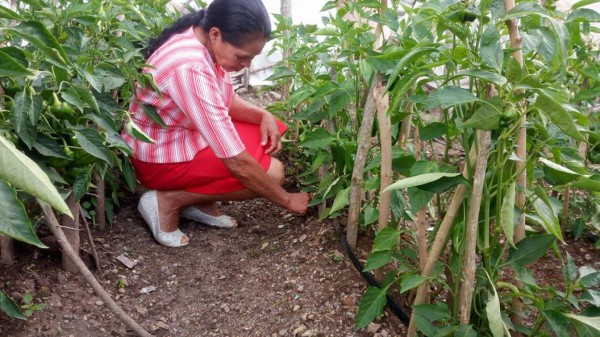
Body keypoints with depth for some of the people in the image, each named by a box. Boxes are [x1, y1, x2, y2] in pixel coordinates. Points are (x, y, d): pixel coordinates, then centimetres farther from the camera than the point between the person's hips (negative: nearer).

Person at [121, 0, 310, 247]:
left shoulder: (204, 42, -8)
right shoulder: (191, 68, -35)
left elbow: (226, 100, 9)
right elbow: (237, 163, -32)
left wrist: (263, 115, -11)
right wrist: (287, 200, -20)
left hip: (185, 133, 9)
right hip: (160, 155, -9)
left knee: (270, 132, 2)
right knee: (271, 172, -15)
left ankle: (200, 201, 4)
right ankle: (169, 200, -8)